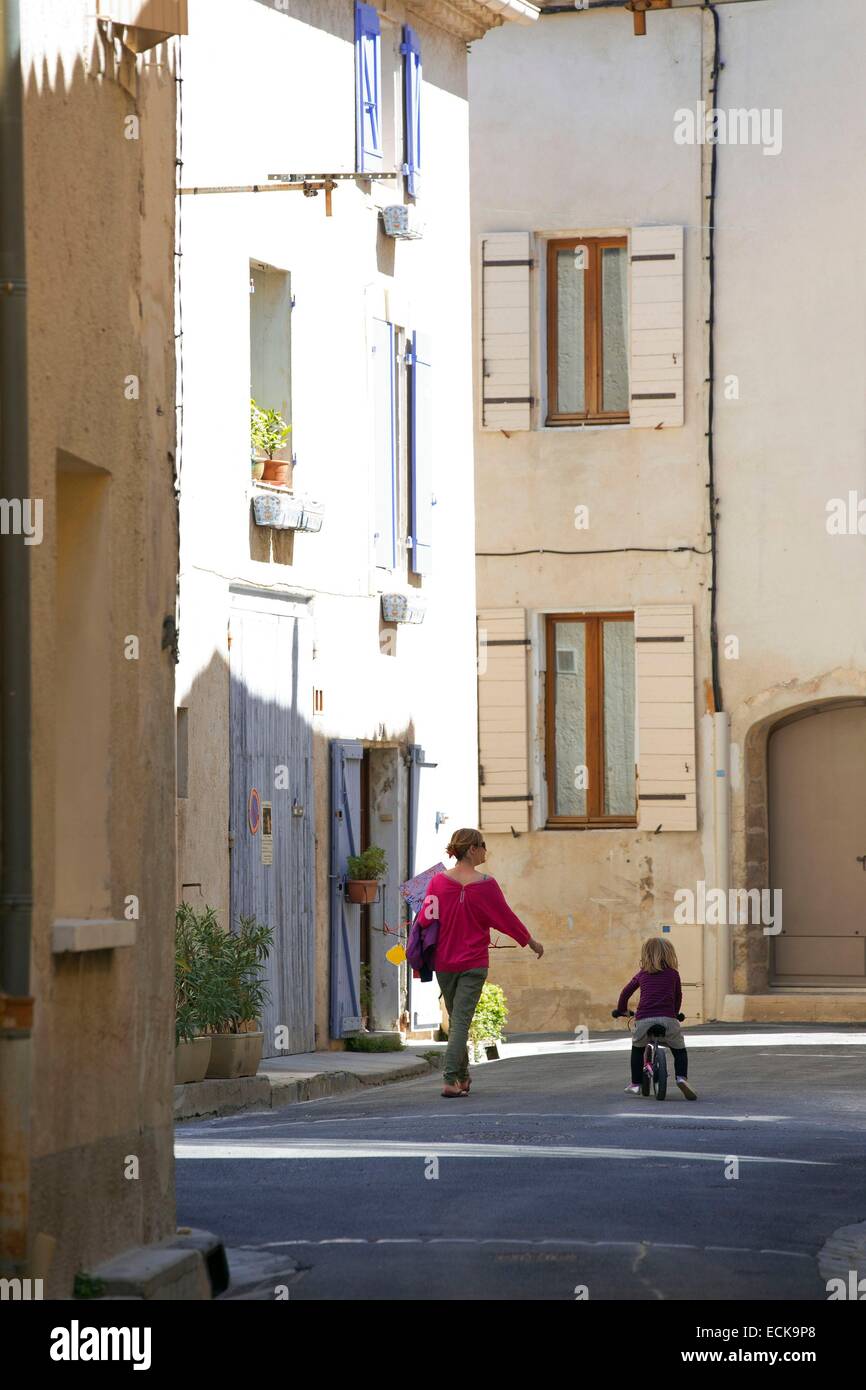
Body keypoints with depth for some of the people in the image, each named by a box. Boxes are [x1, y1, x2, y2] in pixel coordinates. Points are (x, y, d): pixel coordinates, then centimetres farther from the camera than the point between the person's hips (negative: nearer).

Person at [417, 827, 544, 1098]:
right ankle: (451, 1080, -14)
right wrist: (532, 942, 10)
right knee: (461, 1021, -4)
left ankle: (462, 1076, 29)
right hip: (474, 963, -3)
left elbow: (425, 919, -4)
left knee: (455, 1018, 18)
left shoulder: (438, 881, -5)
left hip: (444, 962, 3)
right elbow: (506, 918, -3)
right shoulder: (485, 884, -11)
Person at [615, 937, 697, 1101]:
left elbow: (626, 992, 21)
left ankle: (635, 1084, 24)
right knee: (680, 1050, 16)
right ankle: (681, 1077, -10)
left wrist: (621, 1010, 40)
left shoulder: (641, 975, 16)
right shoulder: (673, 974, 13)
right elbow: (678, 996, 23)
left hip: (643, 1019, 1)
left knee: (637, 1048, 28)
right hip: (667, 1018, -1)